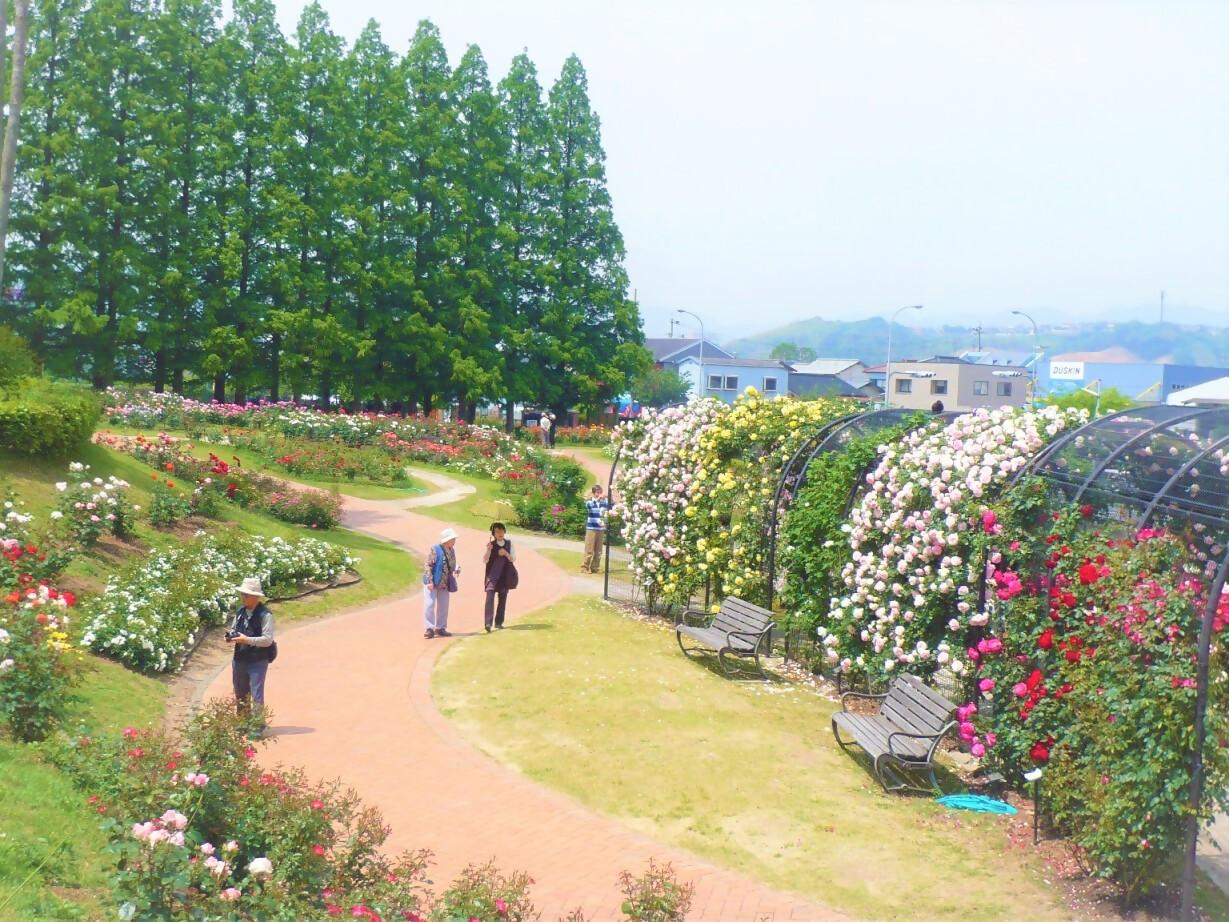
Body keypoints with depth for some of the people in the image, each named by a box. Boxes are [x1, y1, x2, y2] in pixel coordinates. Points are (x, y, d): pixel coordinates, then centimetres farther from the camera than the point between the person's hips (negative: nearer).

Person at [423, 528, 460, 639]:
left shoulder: (451, 551, 6)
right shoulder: (435, 549, -15)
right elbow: (428, 565, -17)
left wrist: (456, 569, -5)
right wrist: (430, 581, -22)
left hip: (445, 583, 7)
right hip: (432, 582, -7)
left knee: (443, 606, 11)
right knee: (429, 605, -8)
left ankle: (440, 628, 21)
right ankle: (429, 629, -5)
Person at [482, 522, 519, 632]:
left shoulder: (509, 544, 5)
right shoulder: (490, 545, -1)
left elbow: (513, 559, 3)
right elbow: (485, 561, -4)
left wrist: (506, 553, -15)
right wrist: (488, 550, -19)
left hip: (505, 576, 3)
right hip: (492, 575, -3)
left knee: (502, 599, 6)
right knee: (490, 597, -15)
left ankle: (499, 622, 16)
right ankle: (488, 623, -22)